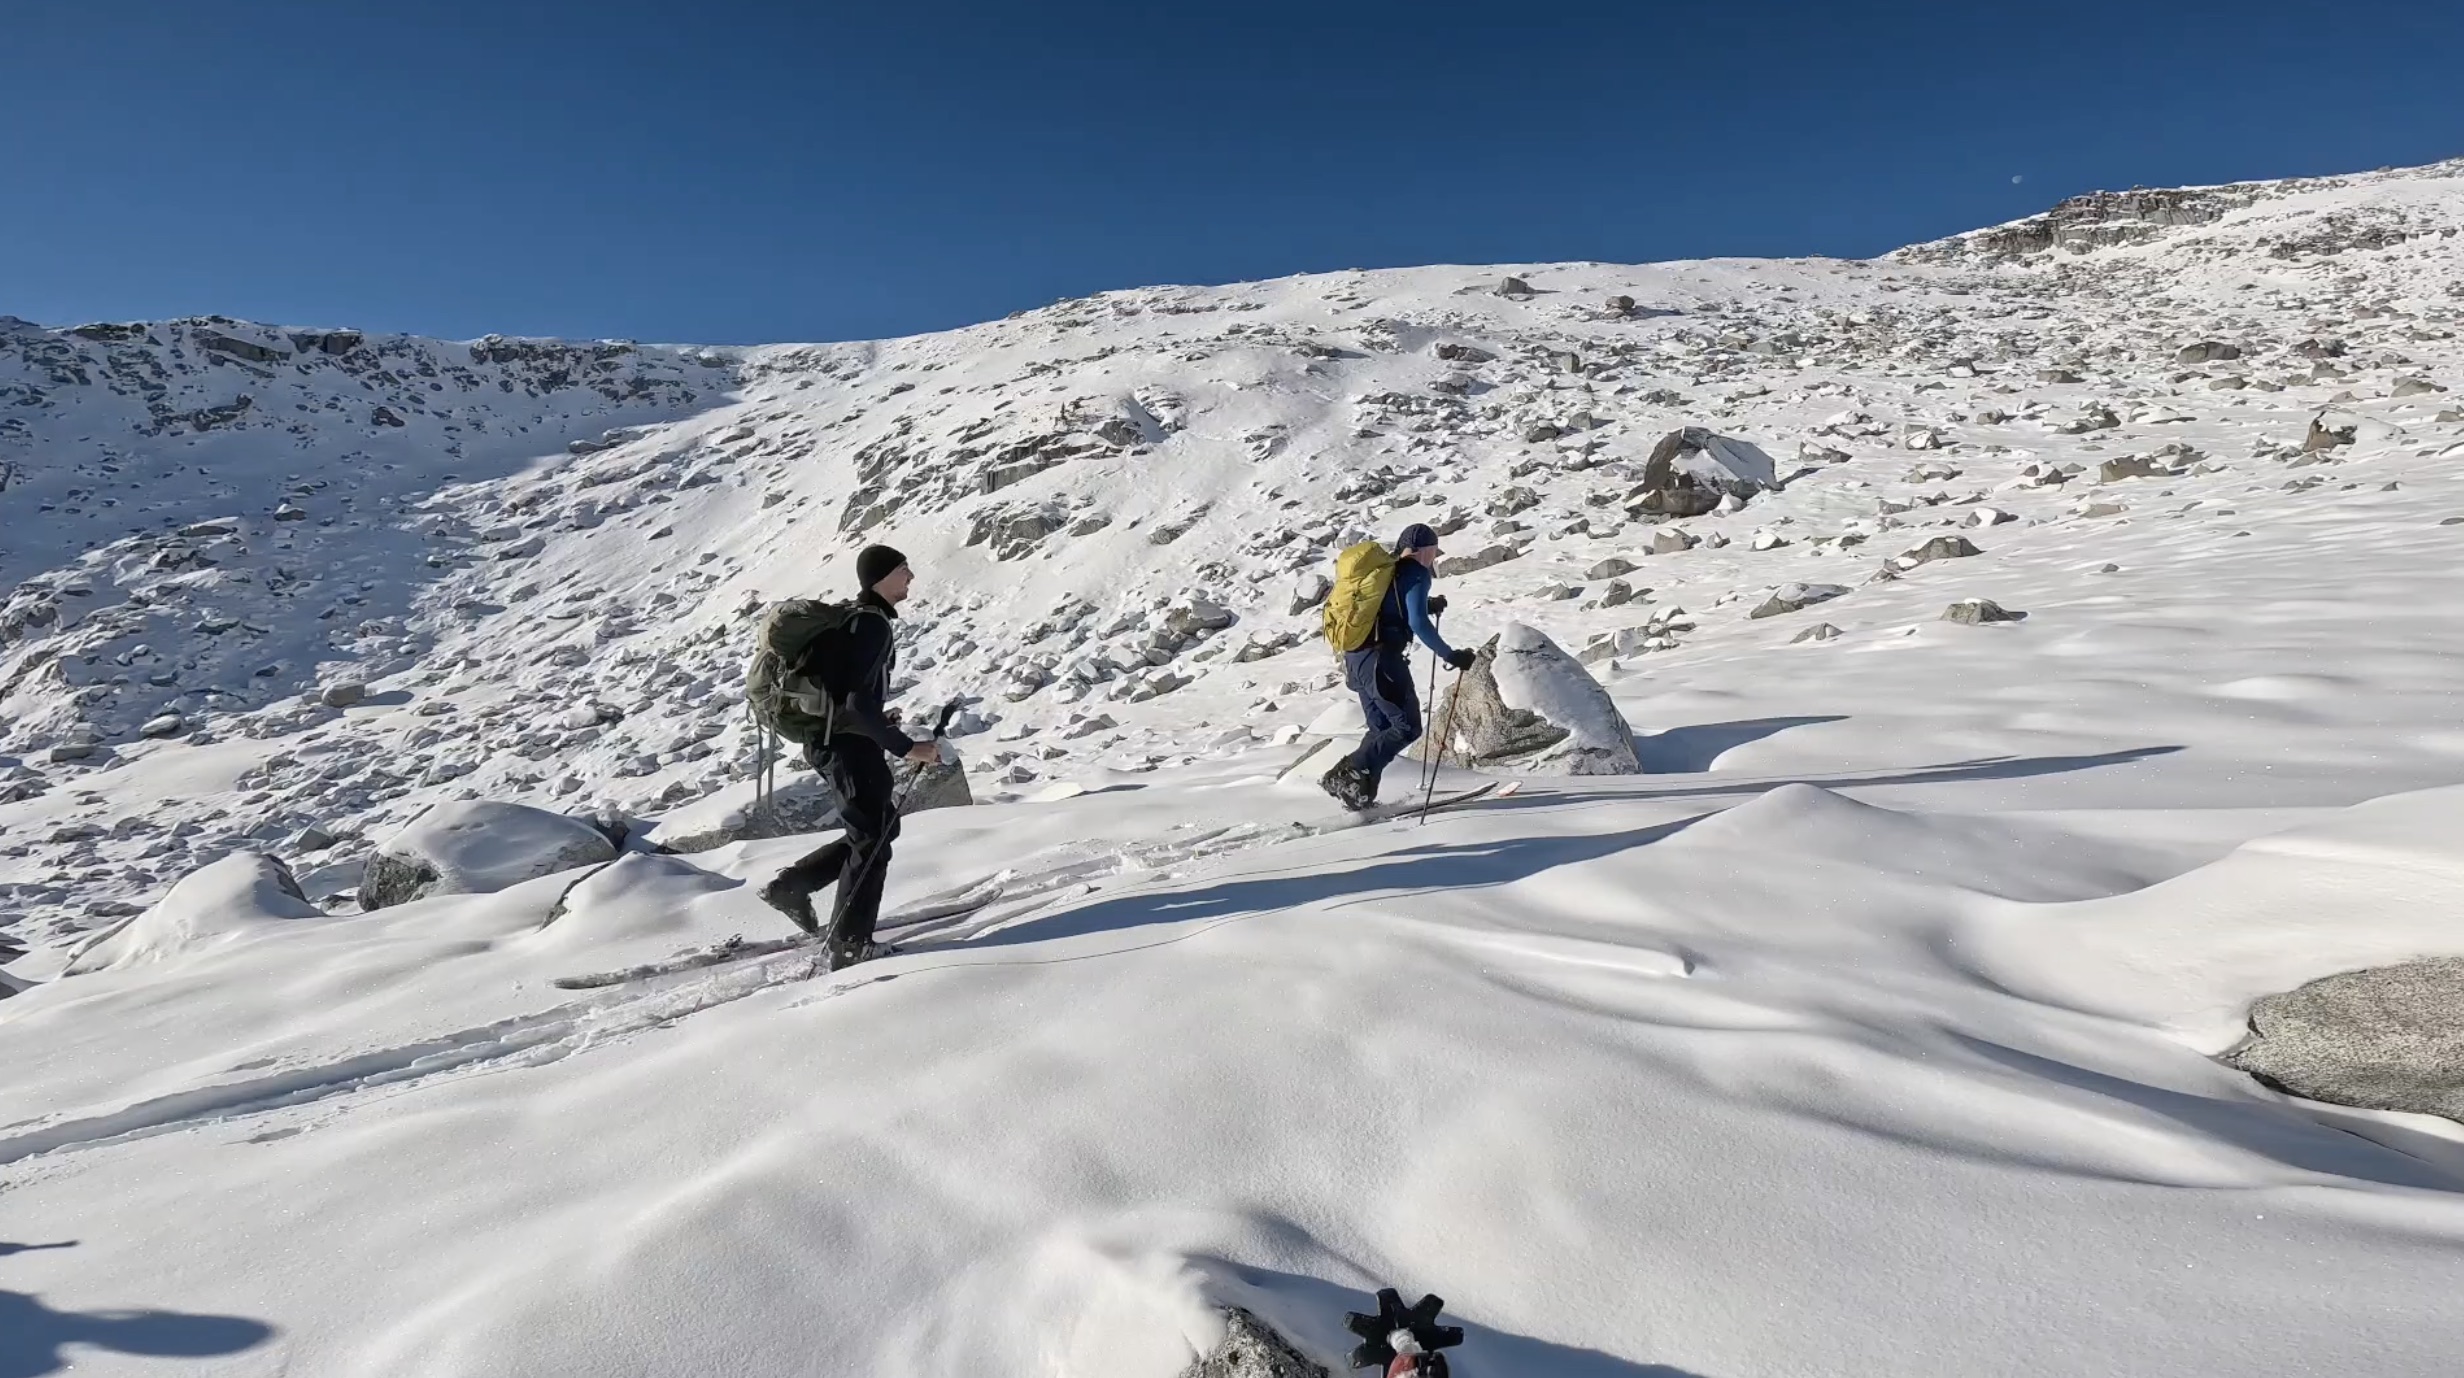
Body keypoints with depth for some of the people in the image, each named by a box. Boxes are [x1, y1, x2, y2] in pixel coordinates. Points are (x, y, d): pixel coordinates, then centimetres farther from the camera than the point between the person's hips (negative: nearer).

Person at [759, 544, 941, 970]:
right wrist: (906, 746, -24)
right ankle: (849, 945, 7)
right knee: (872, 838, -1)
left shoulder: (858, 617, 13)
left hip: (833, 737, 10)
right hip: (847, 743, -10)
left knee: (880, 829, 18)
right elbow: (858, 702, -26)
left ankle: (791, 885, 22)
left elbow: (833, 682, 21)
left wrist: (874, 718, 21)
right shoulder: (872, 625, -19)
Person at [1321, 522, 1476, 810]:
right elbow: (1418, 623, -16)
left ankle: (1359, 794, 9)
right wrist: (1450, 655, -11)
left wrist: (1428, 606, 30)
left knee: (1381, 728, 16)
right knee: (1407, 727, -3)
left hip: (1355, 657, 9)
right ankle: (1345, 775, -13)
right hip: (1381, 659, -9)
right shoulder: (1416, 572, -5)